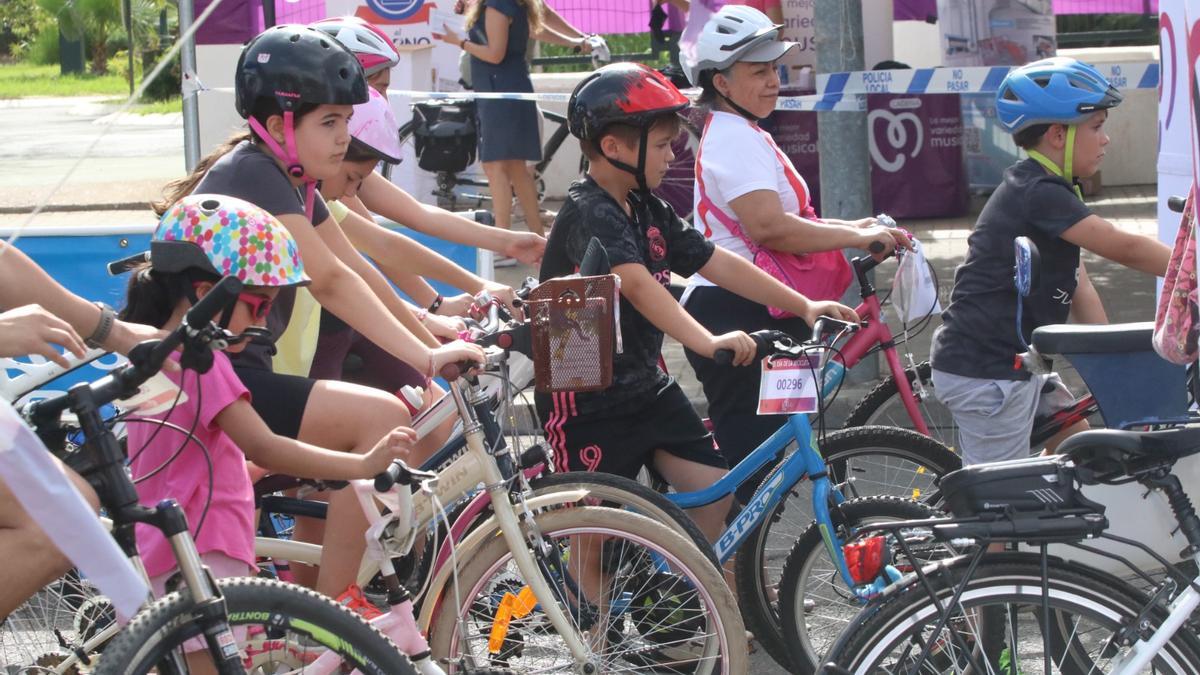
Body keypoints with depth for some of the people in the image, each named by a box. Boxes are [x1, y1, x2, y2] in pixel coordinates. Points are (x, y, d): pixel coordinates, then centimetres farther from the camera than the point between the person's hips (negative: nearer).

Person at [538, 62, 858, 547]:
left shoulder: (649, 211, 8)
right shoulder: (590, 215, -21)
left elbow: (717, 263, 10)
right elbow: (636, 284, -37)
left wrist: (803, 306, 4)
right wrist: (708, 343, -48)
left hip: (645, 388, 9)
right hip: (587, 402, -9)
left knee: (715, 494, 2)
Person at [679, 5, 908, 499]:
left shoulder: (746, 136, 20)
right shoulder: (735, 140, -15)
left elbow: (783, 220, 21)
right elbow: (772, 228, -25)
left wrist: (854, 228, 8)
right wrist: (859, 237, -18)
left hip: (755, 317, 11)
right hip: (734, 317, -11)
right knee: (748, 461, -10)